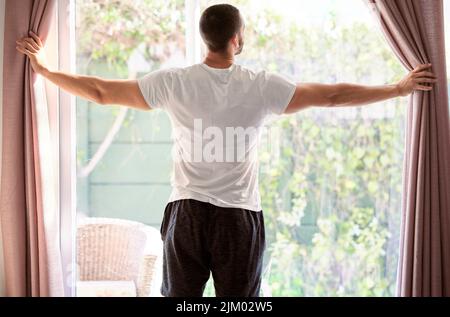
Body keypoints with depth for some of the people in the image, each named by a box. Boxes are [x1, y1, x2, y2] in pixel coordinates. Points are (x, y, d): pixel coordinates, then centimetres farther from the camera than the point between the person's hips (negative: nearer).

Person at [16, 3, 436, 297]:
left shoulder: (175, 83, -3)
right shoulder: (262, 87, -6)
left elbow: (100, 92, 1)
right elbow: (333, 95, -1)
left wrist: (42, 69, 14)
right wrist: (400, 88, 10)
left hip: (187, 213, 1)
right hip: (240, 217, -1)